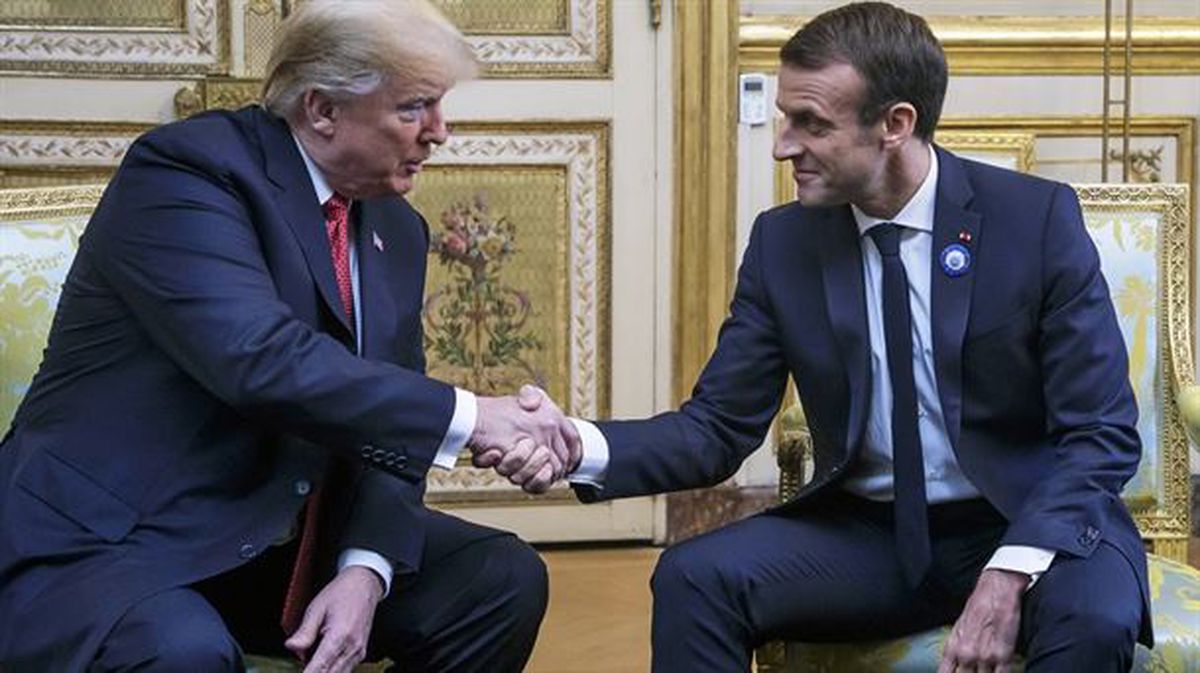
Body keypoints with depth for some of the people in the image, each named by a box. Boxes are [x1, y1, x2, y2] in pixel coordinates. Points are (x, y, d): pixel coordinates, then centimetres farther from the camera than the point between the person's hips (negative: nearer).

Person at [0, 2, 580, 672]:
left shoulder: (397, 230, 8)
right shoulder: (186, 168, -16)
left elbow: (388, 421, 5)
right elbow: (259, 360, -30)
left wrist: (367, 568, -14)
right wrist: (468, 416, -26)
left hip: (282, 546, 7)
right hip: (106, 543, -7)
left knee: (504, 578, -5)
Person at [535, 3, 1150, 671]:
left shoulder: (1038, 217, -10)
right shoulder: (782, 241, -1)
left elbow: (1101, 434, -10)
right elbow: (718, 427, 0)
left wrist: (1011, 573, -26)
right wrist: (584, 448, -20)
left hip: (1027, 526, -3)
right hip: (865, 535, 3)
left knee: (1094, 617, -36)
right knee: (691, 578, -22)